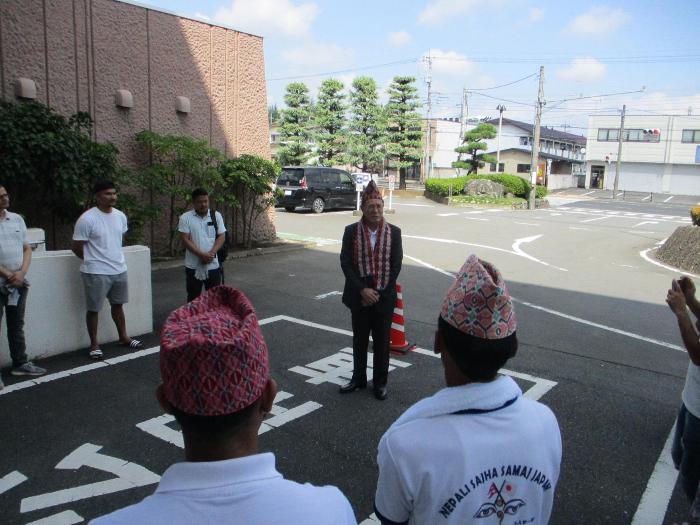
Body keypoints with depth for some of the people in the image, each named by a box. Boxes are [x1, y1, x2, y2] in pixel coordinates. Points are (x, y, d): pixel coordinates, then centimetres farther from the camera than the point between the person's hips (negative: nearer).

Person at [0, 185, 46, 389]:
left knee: (17, 326, 15)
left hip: (18, 283, 5)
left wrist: (21, 273, -6)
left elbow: (27, 248, 9)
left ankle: (20, 363, 27)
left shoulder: (17, 219, 8)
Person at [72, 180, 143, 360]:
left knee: (118, 304, 19)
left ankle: (123, 337, 33)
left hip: (119, 269, 6)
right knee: (93, 309, 5)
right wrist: (93, 260, 3)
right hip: (96, 272, -6)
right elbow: (76, 246, -9)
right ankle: (94, 344, 18)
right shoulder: (87, 219, -16)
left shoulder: (120, 216, 3)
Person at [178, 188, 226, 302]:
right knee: (193, 298, 7)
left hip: (213, 265, 1)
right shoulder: (185, 217, -3)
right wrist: (201, 255, -18)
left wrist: (211, 253, -15)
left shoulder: (216, 215, 3)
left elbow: (221, 236, 0)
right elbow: (185, 239, -8)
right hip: (193, 266, -1)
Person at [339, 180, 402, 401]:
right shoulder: (351, 231, -3)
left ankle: (380, 382, 23)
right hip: (359, 295, 1)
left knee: (382, 341, 8)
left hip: (384, 296, 0)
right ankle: (358, 378, 29)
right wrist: (362, 290, -13)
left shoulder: (394, 232, -3)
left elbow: (396, 264, -3)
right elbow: (345, 263, -5)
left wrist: (379, 291, -9)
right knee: (359, 339, 14)